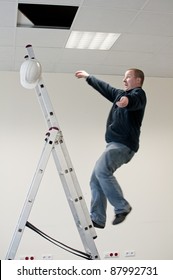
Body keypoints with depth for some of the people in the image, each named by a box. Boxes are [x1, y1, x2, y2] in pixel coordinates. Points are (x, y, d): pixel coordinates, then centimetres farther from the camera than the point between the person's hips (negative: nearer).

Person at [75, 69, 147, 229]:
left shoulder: (138, 94, -1)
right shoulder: (120, 94, 24)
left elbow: (134, 101, -26)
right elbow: (105, 88, 39)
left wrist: (127, 101, -49)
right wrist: (88, 77, 48)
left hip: (124, 144, -9)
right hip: (114, 144, 9)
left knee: (102, 171, -27)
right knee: (96, 180, 3)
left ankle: (122, 207, -18)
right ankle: (97, 218, 5)